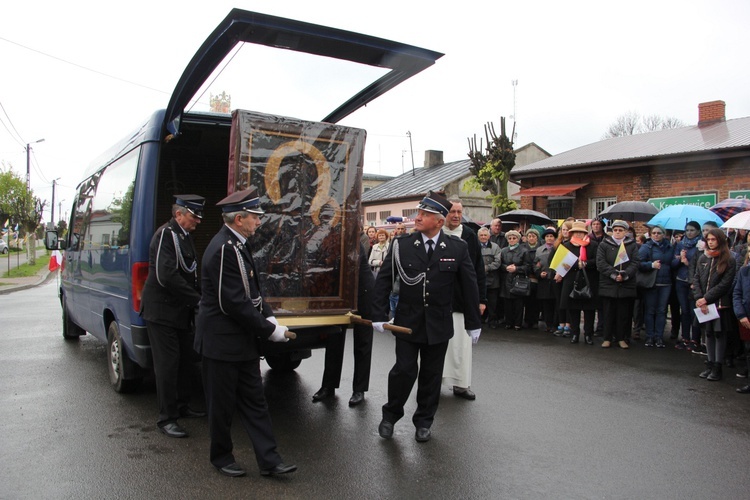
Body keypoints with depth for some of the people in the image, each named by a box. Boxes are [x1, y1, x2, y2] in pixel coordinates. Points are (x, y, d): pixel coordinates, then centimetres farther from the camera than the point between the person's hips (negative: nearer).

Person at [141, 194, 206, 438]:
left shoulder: (184, 236, 13)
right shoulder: (166, 235, -16)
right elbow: (166, 276, -25)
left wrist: (199, 299, 6)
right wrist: (197, 299, -21)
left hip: (181, 311, 9)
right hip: (162, 311, -9)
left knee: (185, 359, 16)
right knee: (167, 363, -3)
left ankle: (182, 406, 31)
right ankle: (166, 418, 7)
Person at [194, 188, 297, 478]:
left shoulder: (238, 245, 9)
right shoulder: (223, 249, -22)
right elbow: (234, 303, -25)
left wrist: (268, 315, 1)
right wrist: (269, 330, -18)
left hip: (243, 340, 10)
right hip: (222, 342, -9)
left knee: (254, 401, 12)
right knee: (223, 403, 9)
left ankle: (268, 460, 19)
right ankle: (221, 457, 28)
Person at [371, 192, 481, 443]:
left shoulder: (457, 248, -5)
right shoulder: (402, 245, -6)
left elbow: (469, 286, 1)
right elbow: (383, 280, -1)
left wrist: (473, 323, 3)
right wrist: (379, 315, -5)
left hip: (439, 324, 1)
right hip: (407, 321, -1)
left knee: (431, 374, 12)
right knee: (404, 370, -1)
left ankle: (424, 421, 31)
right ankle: (390, 415, 24)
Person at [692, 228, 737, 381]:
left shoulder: (729, 261, -7)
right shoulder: (702, 258, 7)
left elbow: (724, 284, -12)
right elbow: (696, 279, 4)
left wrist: (706, 298, -15)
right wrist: (699, 299, -8)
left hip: (720, 304, -4)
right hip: (704, 304, 4)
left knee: (719, 334, 3)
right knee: (708, 334, 11)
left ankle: (717, 368, 8)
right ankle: (710, 364, 20)